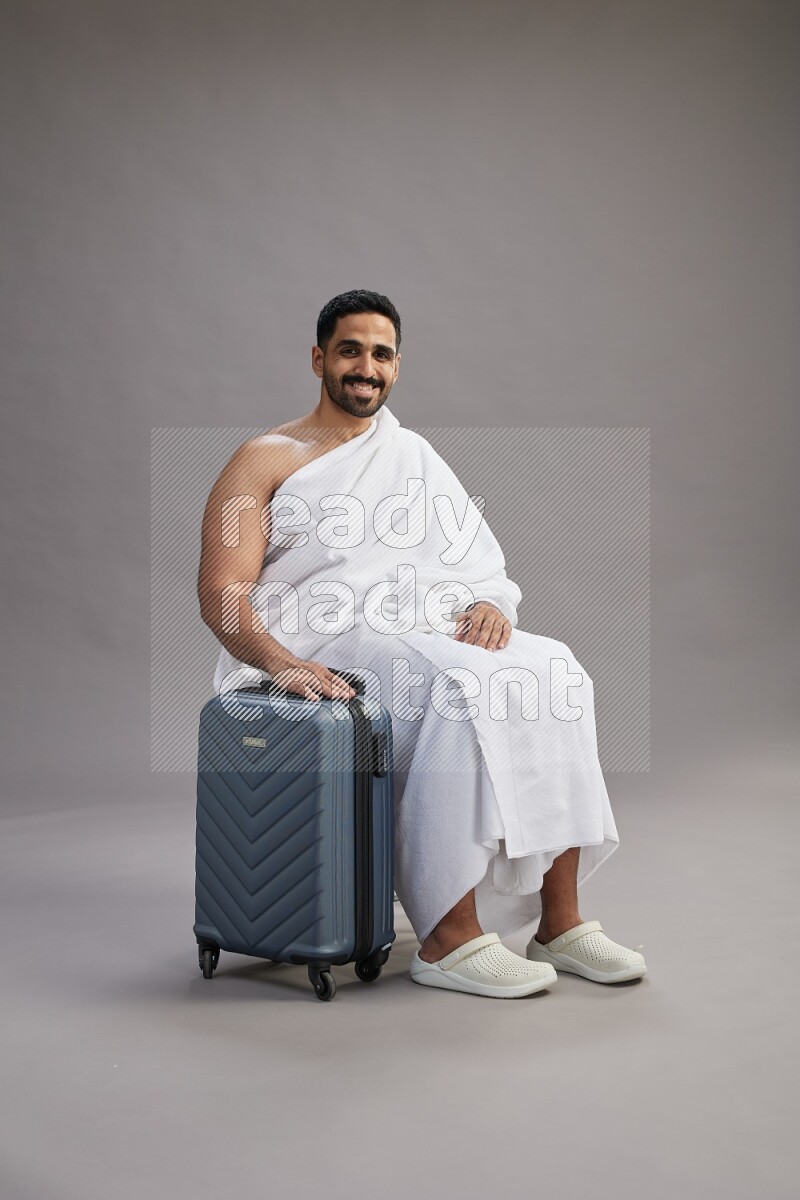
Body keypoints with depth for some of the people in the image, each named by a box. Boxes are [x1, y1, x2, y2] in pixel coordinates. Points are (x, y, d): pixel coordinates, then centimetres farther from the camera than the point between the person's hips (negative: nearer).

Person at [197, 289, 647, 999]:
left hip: (427, 628, 5)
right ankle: (448, 940, -29)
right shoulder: (266, 460, 6)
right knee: (460, 686, -33)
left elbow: (482, 560, 14)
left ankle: (559, 921, -18)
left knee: (552, 672, -21)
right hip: (324, 644, -5)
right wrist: (279, 659, -25)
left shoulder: (414, 456, 22)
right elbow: (221, 593, -6)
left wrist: (490, 603, -11)